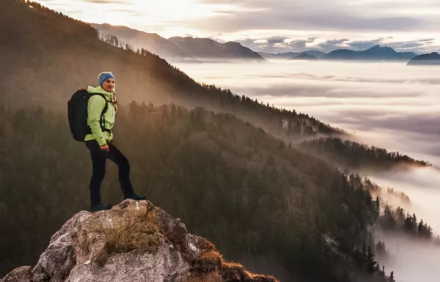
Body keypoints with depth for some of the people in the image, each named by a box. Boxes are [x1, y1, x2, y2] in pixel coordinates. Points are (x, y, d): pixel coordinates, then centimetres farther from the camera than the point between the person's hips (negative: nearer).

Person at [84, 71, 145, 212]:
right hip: (97, 139, -10)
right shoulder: (98, 98, -13)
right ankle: (129, 195, -2)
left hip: (99, 139, 10)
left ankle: (95, 204, 14)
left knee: (98, 172, 10)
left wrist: (106, 139, 18)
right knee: (123, 163, -10)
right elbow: (93, 121, -21)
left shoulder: (107, 97, 19)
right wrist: (102, 141, -24)